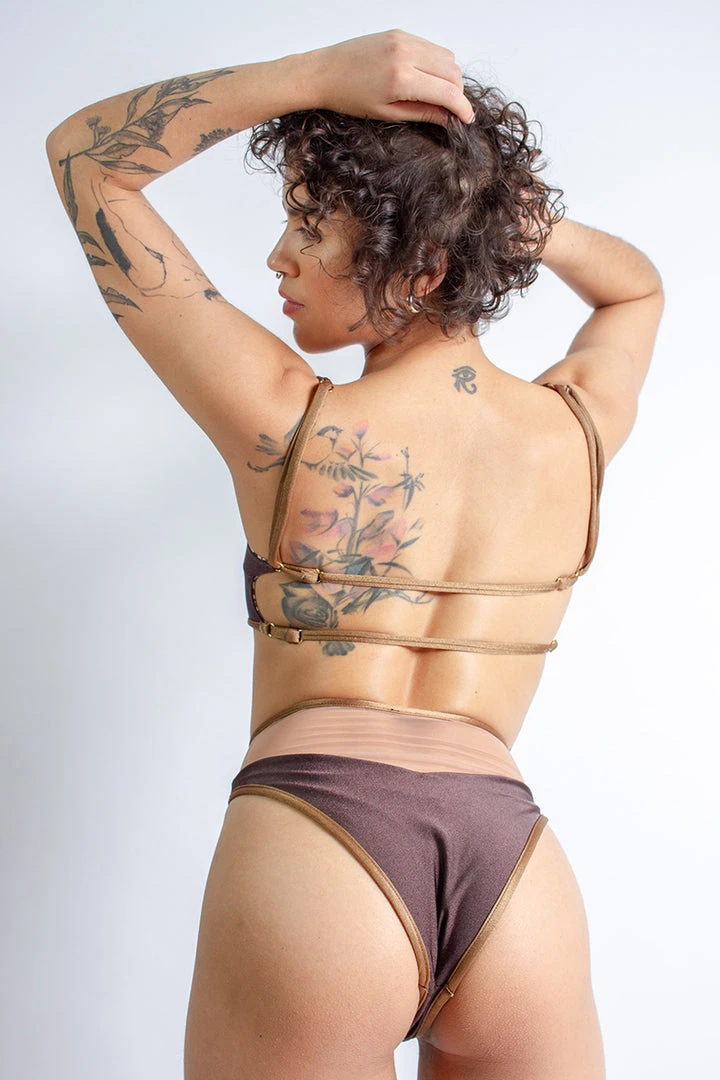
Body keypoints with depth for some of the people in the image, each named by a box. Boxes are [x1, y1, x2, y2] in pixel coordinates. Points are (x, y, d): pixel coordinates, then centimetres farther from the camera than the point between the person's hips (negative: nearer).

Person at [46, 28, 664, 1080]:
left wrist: (318, 74, -5)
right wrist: (516, 211, 11)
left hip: (309, 852, -2)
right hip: (519, 868, 3)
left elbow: (82, 150, 3)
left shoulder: (289, 424, -6)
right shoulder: (581, 430, 4)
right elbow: (639, 283, 30)